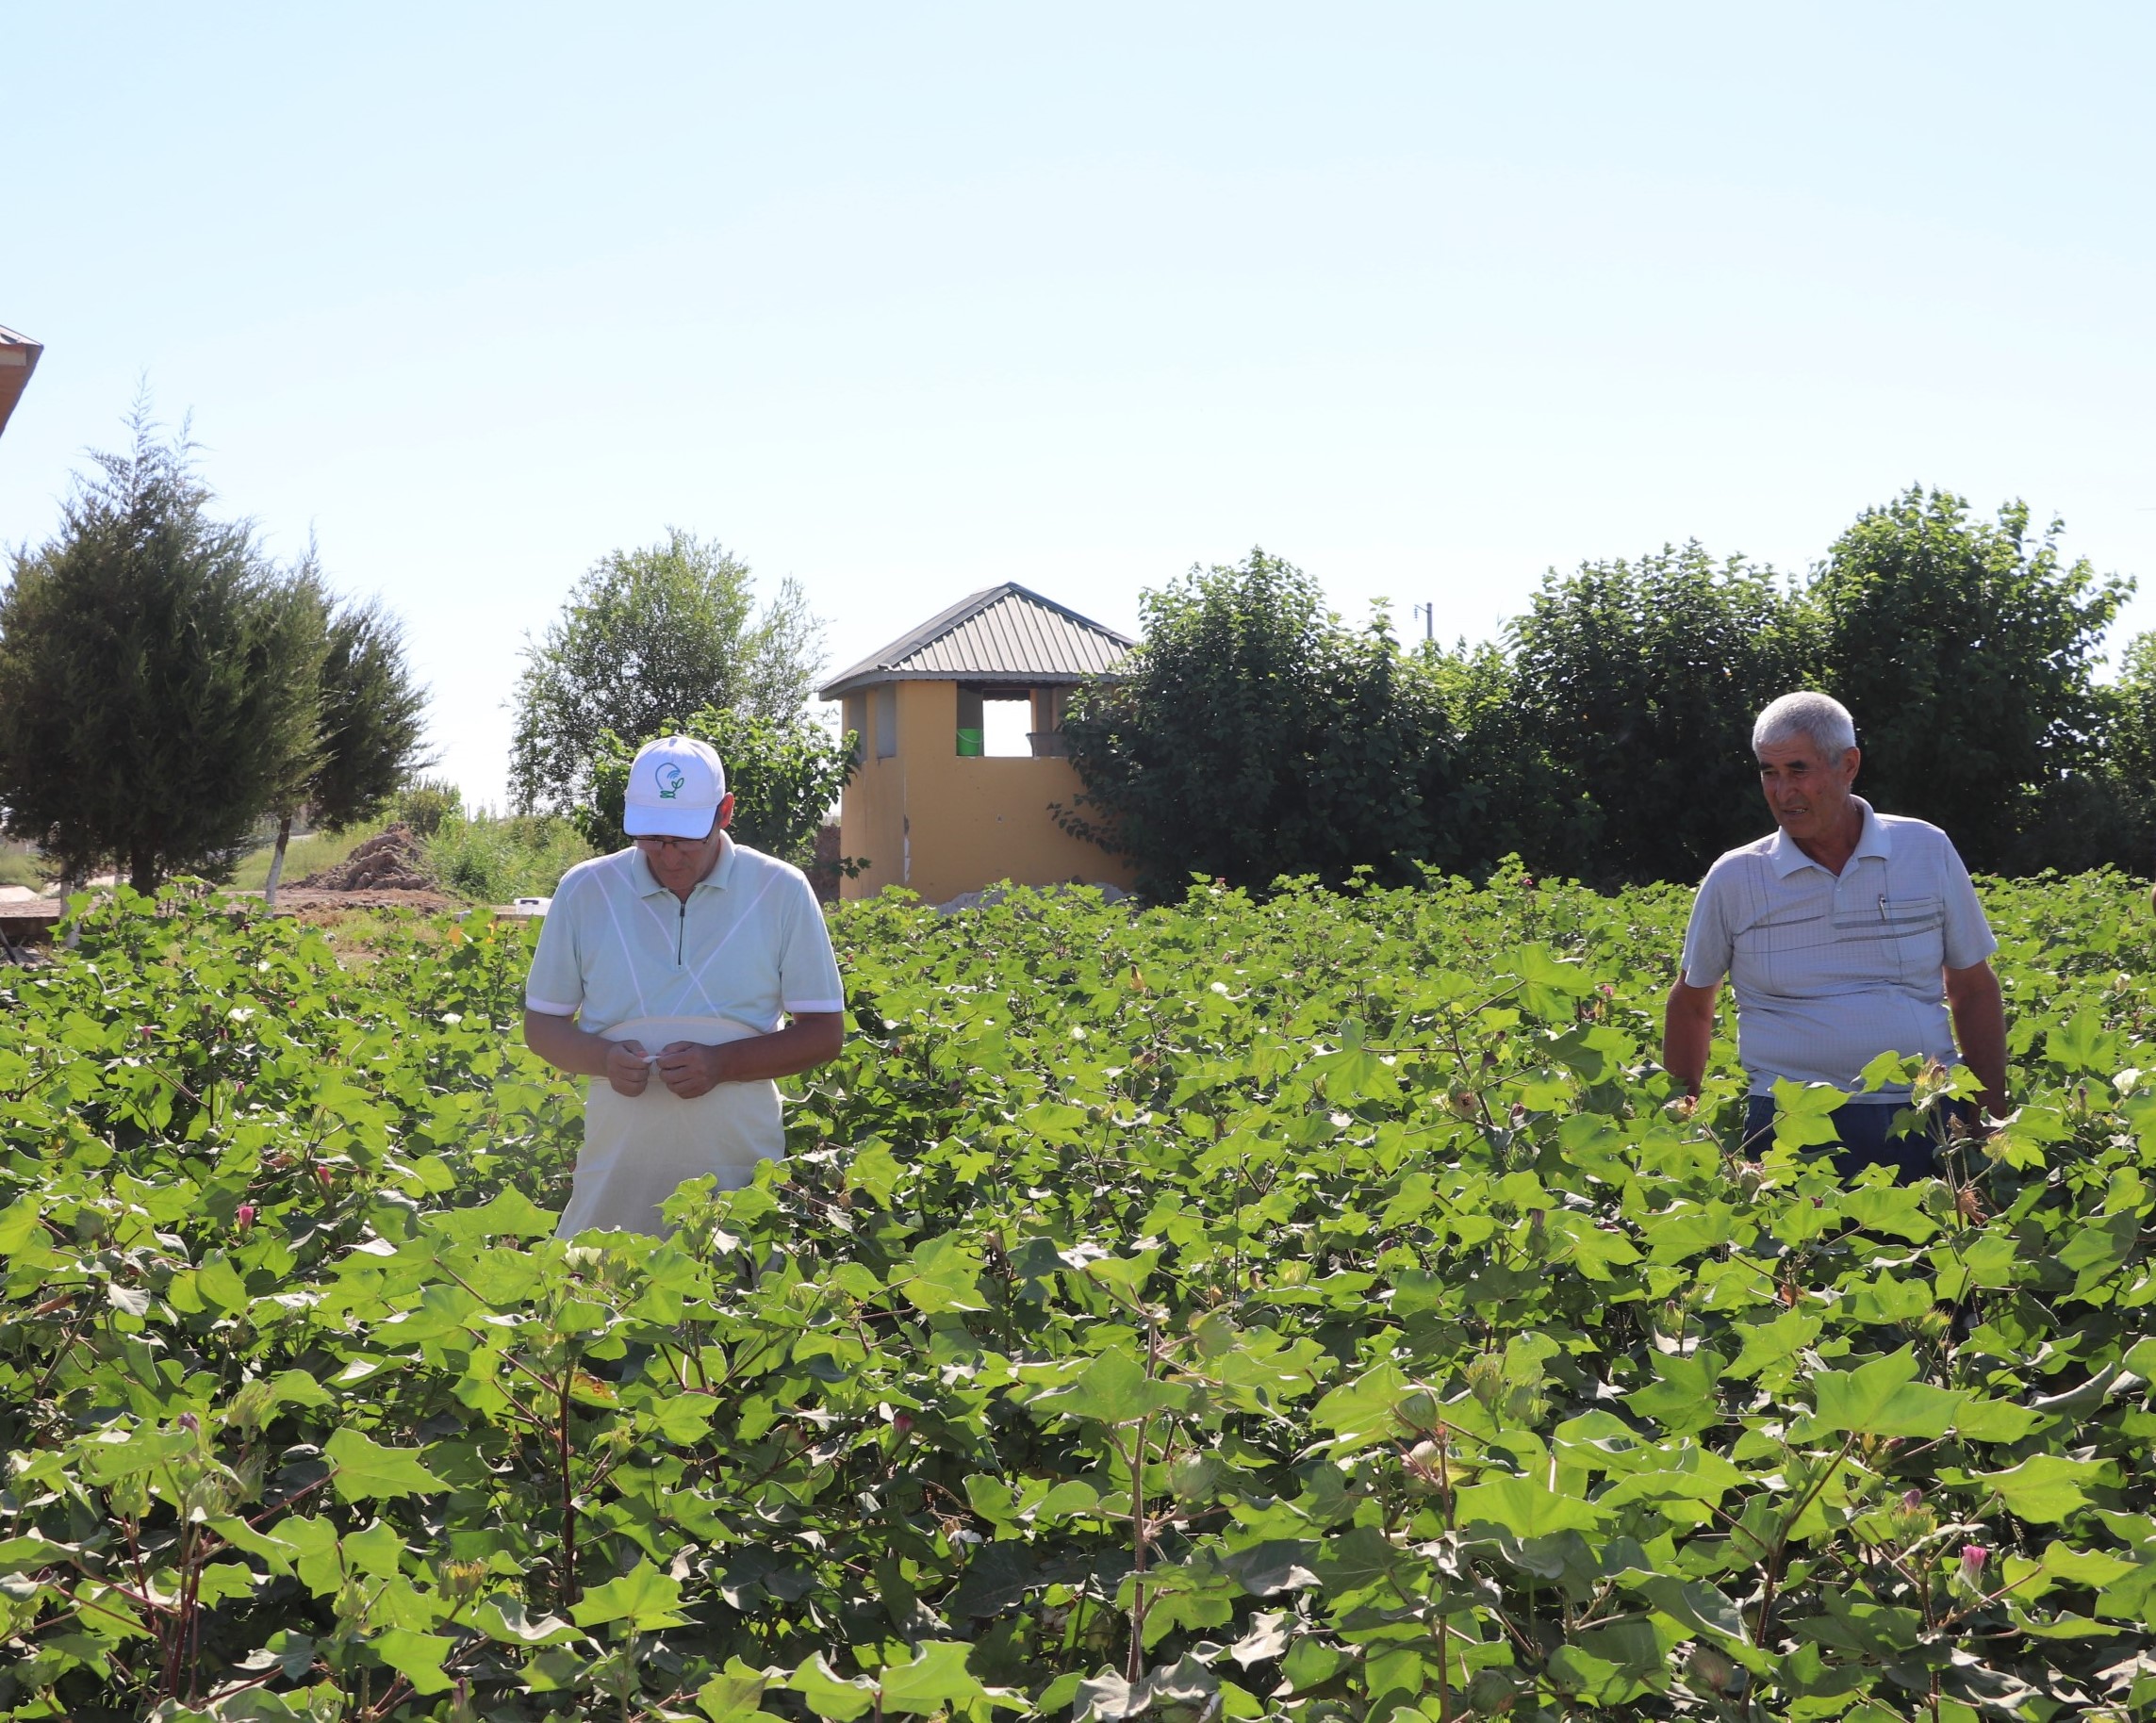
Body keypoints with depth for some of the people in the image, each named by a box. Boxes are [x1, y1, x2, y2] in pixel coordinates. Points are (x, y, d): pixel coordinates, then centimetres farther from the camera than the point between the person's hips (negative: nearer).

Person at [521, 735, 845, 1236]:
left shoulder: (781, 891, 0)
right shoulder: (584, 891, 4)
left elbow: (825, 1032, 2)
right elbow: (541, 1024, 11)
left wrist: (723, 1063, -14)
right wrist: (603, 1058, -11)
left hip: (741, 1174, -1)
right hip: (615, 1172, 1)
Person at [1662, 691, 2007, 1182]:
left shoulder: (1928, 851, 5)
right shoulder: (1734, 879, 2)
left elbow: (1973, 990, 12)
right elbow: (1690, 1003, 15)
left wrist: (1993, 1120, 9)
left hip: (1928, 1119, 1)